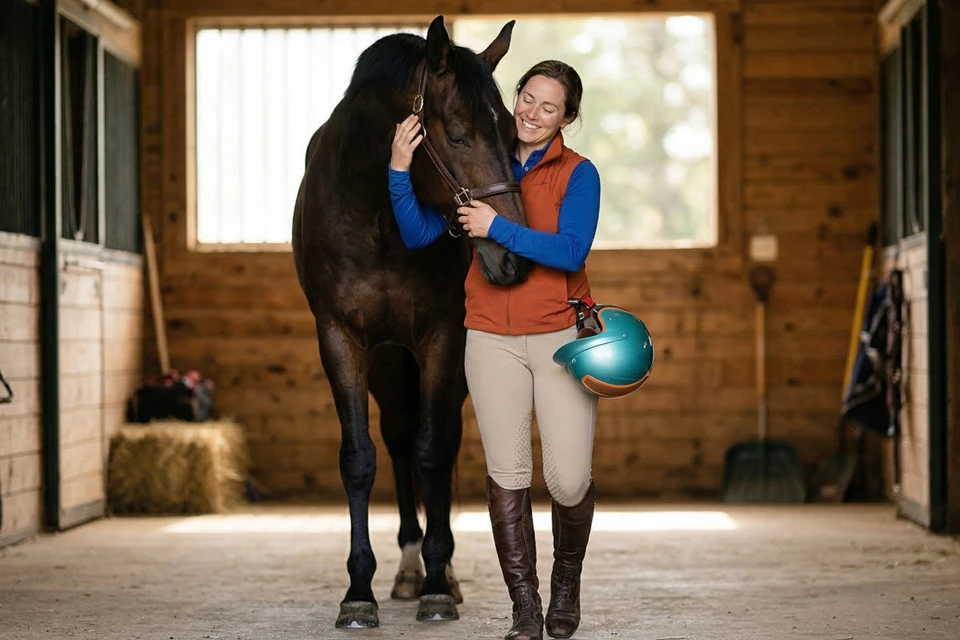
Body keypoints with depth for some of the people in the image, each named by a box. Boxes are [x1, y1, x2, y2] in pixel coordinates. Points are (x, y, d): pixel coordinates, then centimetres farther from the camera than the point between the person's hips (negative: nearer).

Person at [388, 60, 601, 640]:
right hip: (492, 340, 2)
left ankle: (567, 582, 23)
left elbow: (571, 252, -18)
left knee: (569, 480, -5)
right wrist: (401, 173, -10)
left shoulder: (578, 174, -3)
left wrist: (497, 227, -21)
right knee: (507, 476, 1)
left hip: (560, 336, -2)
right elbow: (419, 234, 4)